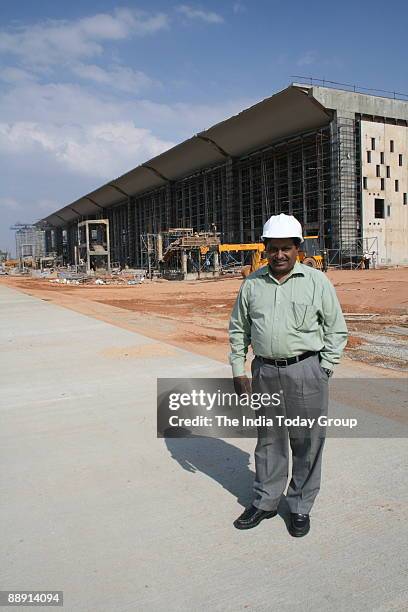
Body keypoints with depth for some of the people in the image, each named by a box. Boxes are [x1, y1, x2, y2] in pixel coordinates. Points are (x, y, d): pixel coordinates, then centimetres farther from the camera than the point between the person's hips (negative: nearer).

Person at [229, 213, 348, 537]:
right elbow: (238, 330, 11)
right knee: (269, 440, 15)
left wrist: (323, 371, -4)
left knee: (307, 442, 7)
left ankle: (301, 507, 26)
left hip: (306, 371, -2)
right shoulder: (252, 283, 6)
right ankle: (265, 501, 31)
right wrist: (239, 372, 7)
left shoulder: (317, 282, -2)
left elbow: (337, 330, 2)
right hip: (265, 371, 3)